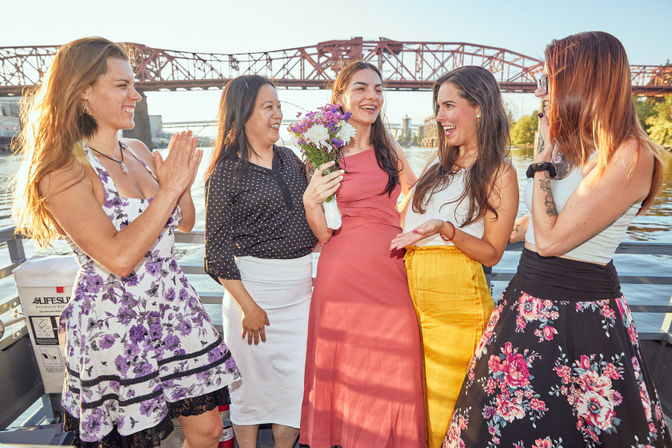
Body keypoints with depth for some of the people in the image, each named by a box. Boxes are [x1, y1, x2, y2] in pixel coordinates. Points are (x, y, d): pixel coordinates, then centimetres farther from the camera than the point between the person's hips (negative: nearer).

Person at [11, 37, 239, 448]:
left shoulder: (139, 151, 5)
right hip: (115, 327, -5)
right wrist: (169, 187, -20)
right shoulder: (63, 170, -14)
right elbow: (119, 257, -25)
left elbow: (184, 223, 11)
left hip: (174, 310, 6)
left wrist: (183, 182, -8)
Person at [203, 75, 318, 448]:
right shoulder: (226, 172, -7)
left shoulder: (290, 159, 10)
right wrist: (248, 306, -11)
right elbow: (217, 249, -9)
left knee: (297, 378, 12)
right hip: (254, 287, -4)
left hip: (302, 286, 5)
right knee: (254, 379, 12)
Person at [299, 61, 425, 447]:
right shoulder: (327, 153, -1)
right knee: (347, 369, 9)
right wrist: (310, 201, -17)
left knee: (391, 369, 11)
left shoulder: (390, 149, 9)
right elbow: (324, 235, -2)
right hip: (344, 270, -3)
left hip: (390, 271, 3)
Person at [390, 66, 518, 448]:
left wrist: (445, 229, -21)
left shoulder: (499, 172, -4)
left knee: (445, 400, 8)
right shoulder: (440, 163, 14)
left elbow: (492, 253, -8)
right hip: (413, 291, 6)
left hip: (457, 298, -5)